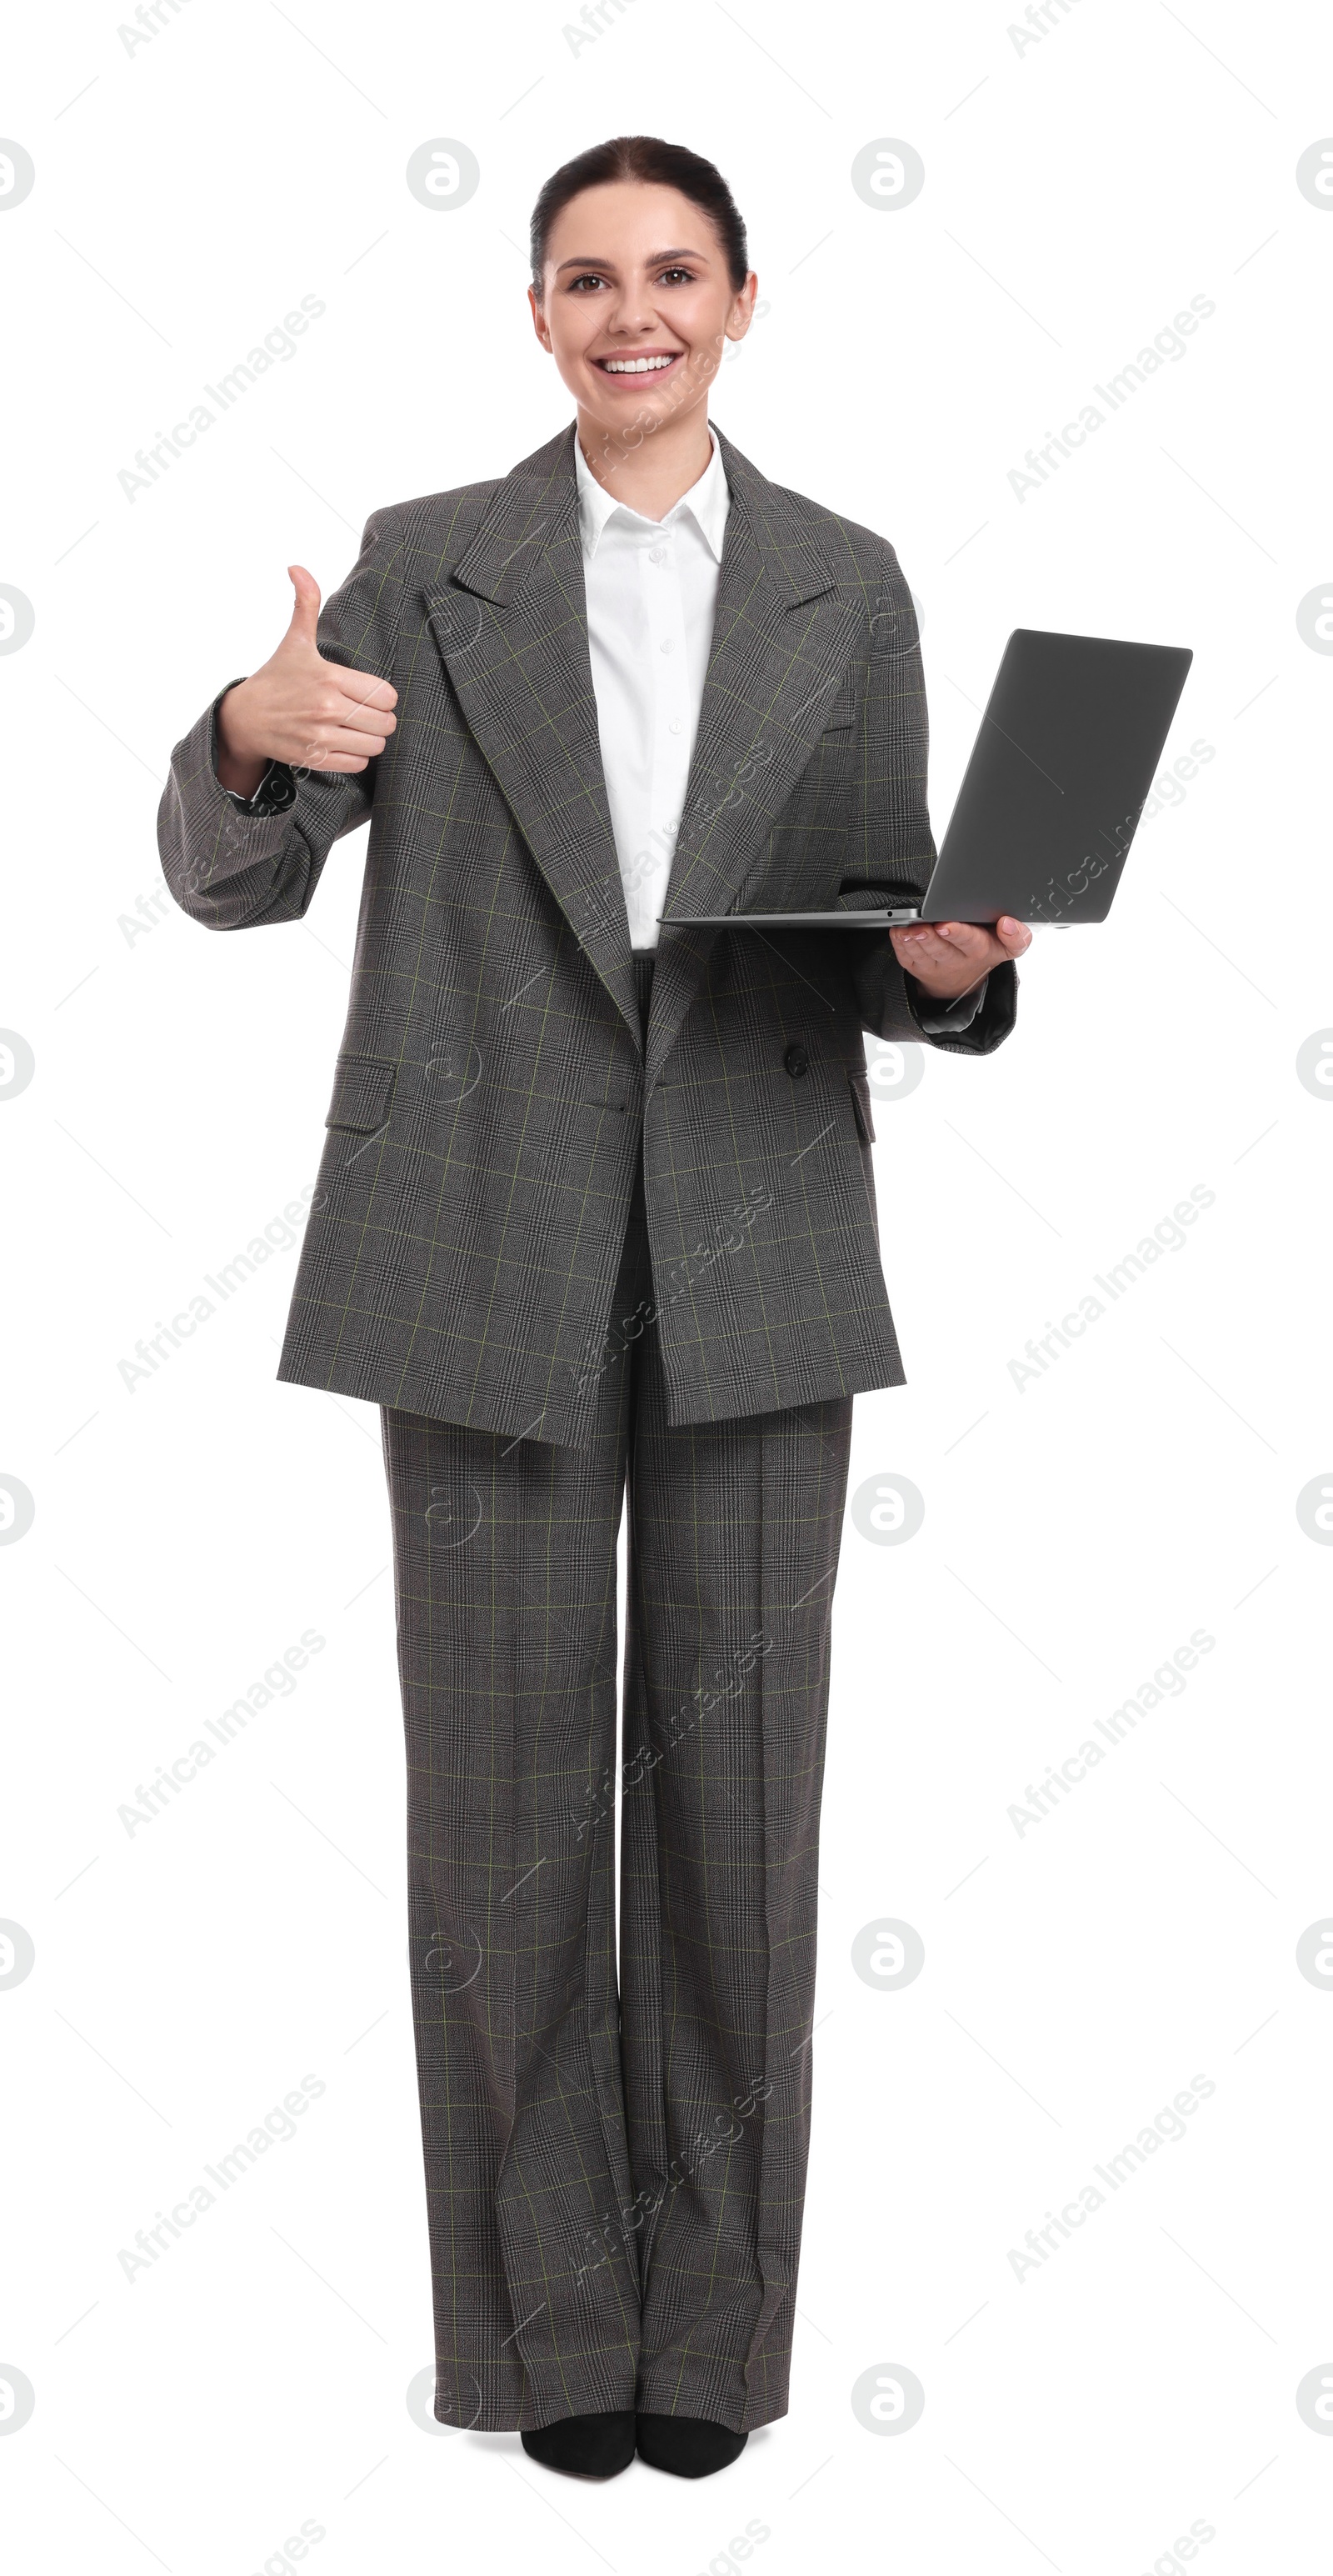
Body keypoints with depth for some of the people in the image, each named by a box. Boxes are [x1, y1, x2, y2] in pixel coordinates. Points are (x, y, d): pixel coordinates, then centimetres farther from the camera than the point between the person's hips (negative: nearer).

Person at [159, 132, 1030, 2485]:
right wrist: (251, 739, -17)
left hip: (755, 1253, 1)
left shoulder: (843, 585, 10)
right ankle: (547, 2316, 18)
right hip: (488, 1254, 0)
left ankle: (713, 2314, 19)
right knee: (505, 1785, 4)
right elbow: (230, 881, 5)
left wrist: (949, 966, -12)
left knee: (735, 1773, 5)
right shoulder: (426, 565, 7)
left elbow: (890, 945, 12)